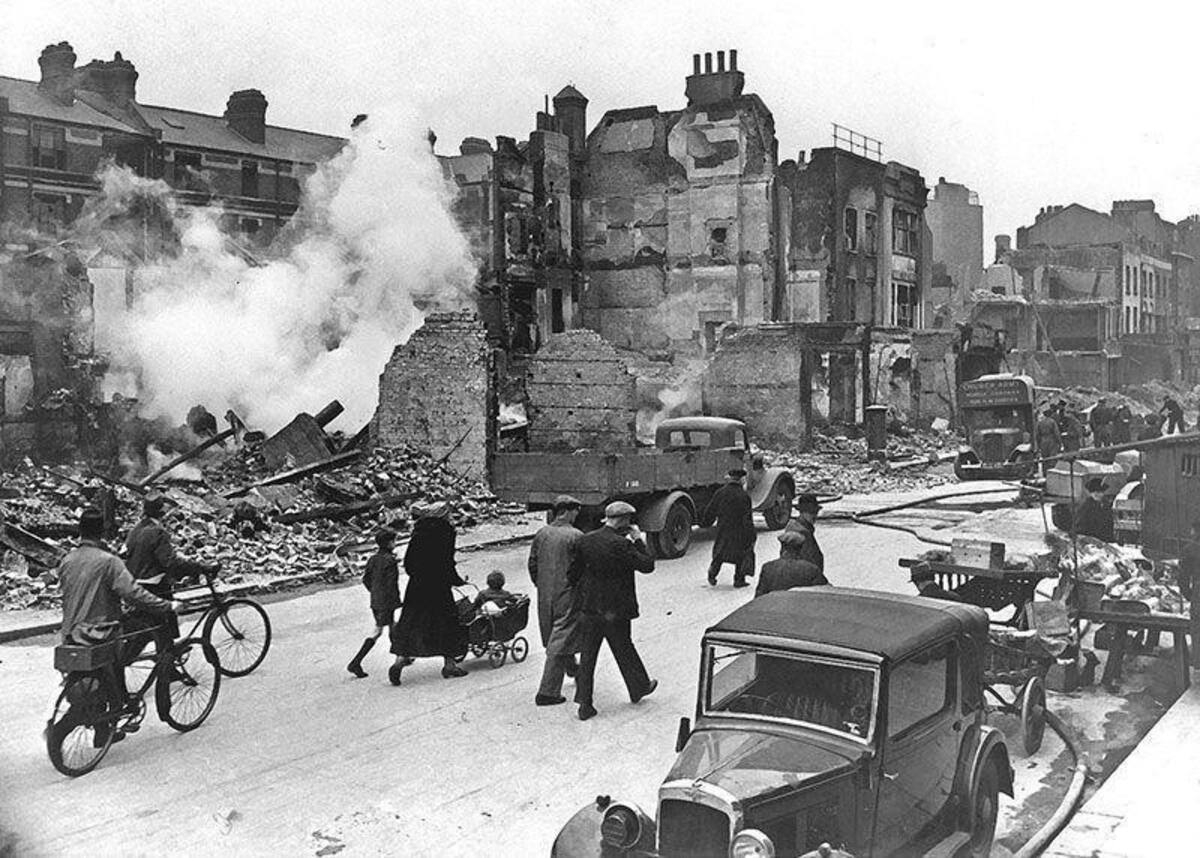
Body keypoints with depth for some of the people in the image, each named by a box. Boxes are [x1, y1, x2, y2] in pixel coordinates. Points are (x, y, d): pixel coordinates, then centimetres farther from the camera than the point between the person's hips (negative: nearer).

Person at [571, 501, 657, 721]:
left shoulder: (585, 540, 0)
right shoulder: (621, 545, -19)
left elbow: (574, 572, 4)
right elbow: (647, 565, -15)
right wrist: (639, 541, -4)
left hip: (589, 608, 4)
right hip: (615, 610, -4)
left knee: (587, 655, 7)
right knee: (624, 650, 16)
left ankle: (584, 703, 7)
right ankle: (639, 688, 36)